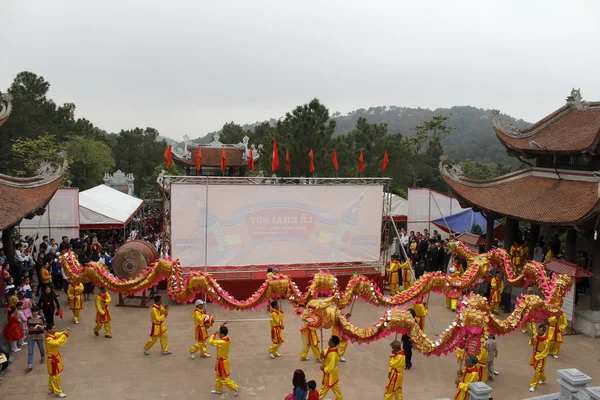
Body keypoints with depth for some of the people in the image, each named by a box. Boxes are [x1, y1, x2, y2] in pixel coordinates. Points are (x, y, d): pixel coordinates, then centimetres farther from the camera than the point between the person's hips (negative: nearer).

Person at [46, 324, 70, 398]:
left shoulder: (53, 335, -1)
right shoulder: (49, 339, -30)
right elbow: (57, 344, -43)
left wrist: (66, 332, -21)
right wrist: (65, 335, -43)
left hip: (55, 358, 10)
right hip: (53, 360, -10)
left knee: (52, 375, 23)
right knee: (56, 375, 2)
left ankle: (50, 389, 38)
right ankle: (58, 392, 13)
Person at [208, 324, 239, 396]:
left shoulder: (221, 342, -35)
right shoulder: (228, 339, -11)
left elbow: (210, 342, -22)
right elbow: (222, 331, 7)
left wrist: (214, 334, -11)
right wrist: (222, 327, -9)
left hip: (222, 362, -9)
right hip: (224, 359, 9)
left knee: (224, 379, 8)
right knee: (219, 377, 25)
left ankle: (235, 388, 17)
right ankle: (218, 390, 41)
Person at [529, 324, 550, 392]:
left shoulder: (546, 341, -28)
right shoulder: (536, 336, -10)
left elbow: (545, 352, -20)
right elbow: (533, 344, 5)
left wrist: (537, 357, -20)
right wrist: (532, 341, -19)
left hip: (541, 357, -7)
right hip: (535, 355, 7)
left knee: (537, 371, -2)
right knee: (539, 370, 25)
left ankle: (533, 386, 7)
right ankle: (543, 379, 49)